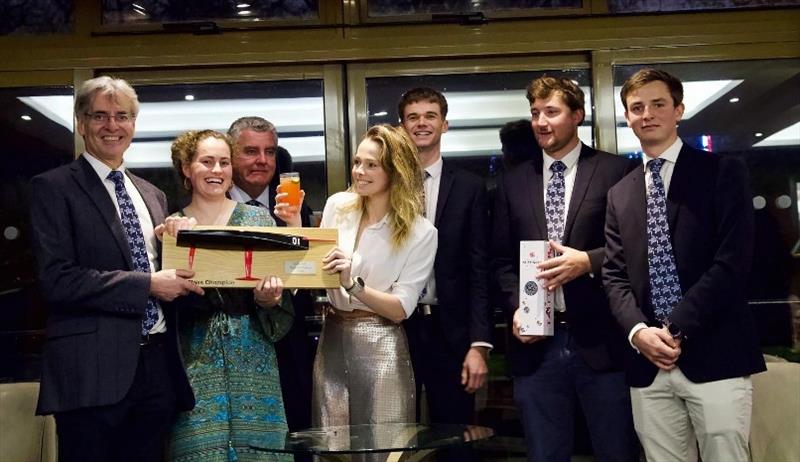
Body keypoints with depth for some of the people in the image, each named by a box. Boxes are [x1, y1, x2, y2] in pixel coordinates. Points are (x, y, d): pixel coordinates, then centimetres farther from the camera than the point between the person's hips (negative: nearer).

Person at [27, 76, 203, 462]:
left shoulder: (153, 195, 17)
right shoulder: (53, 187, -2)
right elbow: (56, 280, -13)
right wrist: (148, 284, -15)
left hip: (157, 365, 6)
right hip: (93, 370, -6)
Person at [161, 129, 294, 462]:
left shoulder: (258, 219, 4)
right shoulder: (172, 226, 5)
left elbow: (280, 278, 4)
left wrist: (270, 300, -17)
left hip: (251, 358, 1)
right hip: (197, 362, 0)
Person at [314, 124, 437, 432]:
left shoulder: (420, 232, -8)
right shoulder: (337, 206, 3)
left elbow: (401, 309, -12)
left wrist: (352, 283, -24)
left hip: (380, 346, -3)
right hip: (332, 340, 4)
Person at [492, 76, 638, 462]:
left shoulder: (615, 171, 1)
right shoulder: (513, 183, 12)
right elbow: (502, 259, 13)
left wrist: (588, 262, -17)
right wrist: (516, 306, -3)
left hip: (600, 341, -3)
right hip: (536, 343, 3)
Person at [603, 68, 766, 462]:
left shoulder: (723, 173, 2)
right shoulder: (620, 193, 16)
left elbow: (733, 262, -8)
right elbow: (614, 275, 10)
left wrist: (675, 328, -14)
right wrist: (638, 331, -8)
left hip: (714, 356, -4)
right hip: (649, 362, 4)